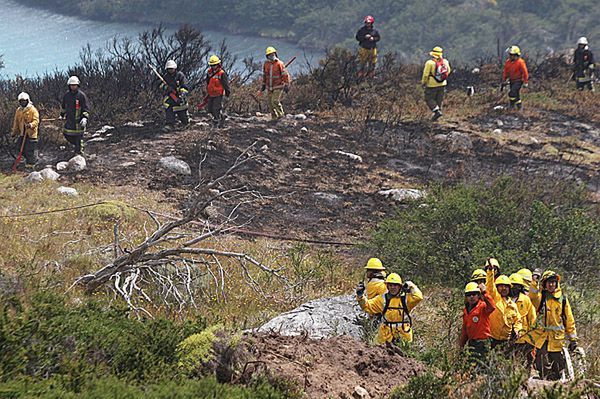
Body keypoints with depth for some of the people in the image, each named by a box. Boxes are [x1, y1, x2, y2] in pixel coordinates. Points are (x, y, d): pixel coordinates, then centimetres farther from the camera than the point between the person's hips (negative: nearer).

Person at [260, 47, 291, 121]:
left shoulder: (279, 63, -12)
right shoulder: (266, 64, 5)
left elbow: (285, 75, -10)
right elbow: (264, 75, 17)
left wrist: (287, 85, -12)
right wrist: (263, 85, 18)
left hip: (278, 87, -6)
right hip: (269, 87, 6)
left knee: (275, 101, -17)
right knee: (270, 102, 6)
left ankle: (281, 114, 2)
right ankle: (274, 117, 17)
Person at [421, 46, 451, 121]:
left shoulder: (430, 63, -20)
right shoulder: (445, 62, -7)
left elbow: (425, 74, -13)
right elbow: (448, 71, 9)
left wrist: (423, 83, 3)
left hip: (432, 85, -5)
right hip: (442, 84, 5)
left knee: (429, 99, 9)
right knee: (439, 100, 16)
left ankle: (437, 111, -8)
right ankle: (436, 115, 21)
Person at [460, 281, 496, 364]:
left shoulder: (482, 306, -9)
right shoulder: (466, 310, 14)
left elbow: (492, 307, -34)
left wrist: (484, 292, -32)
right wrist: (462, 344, 23)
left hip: (482, 342, -8)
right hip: (471, 342, 8)